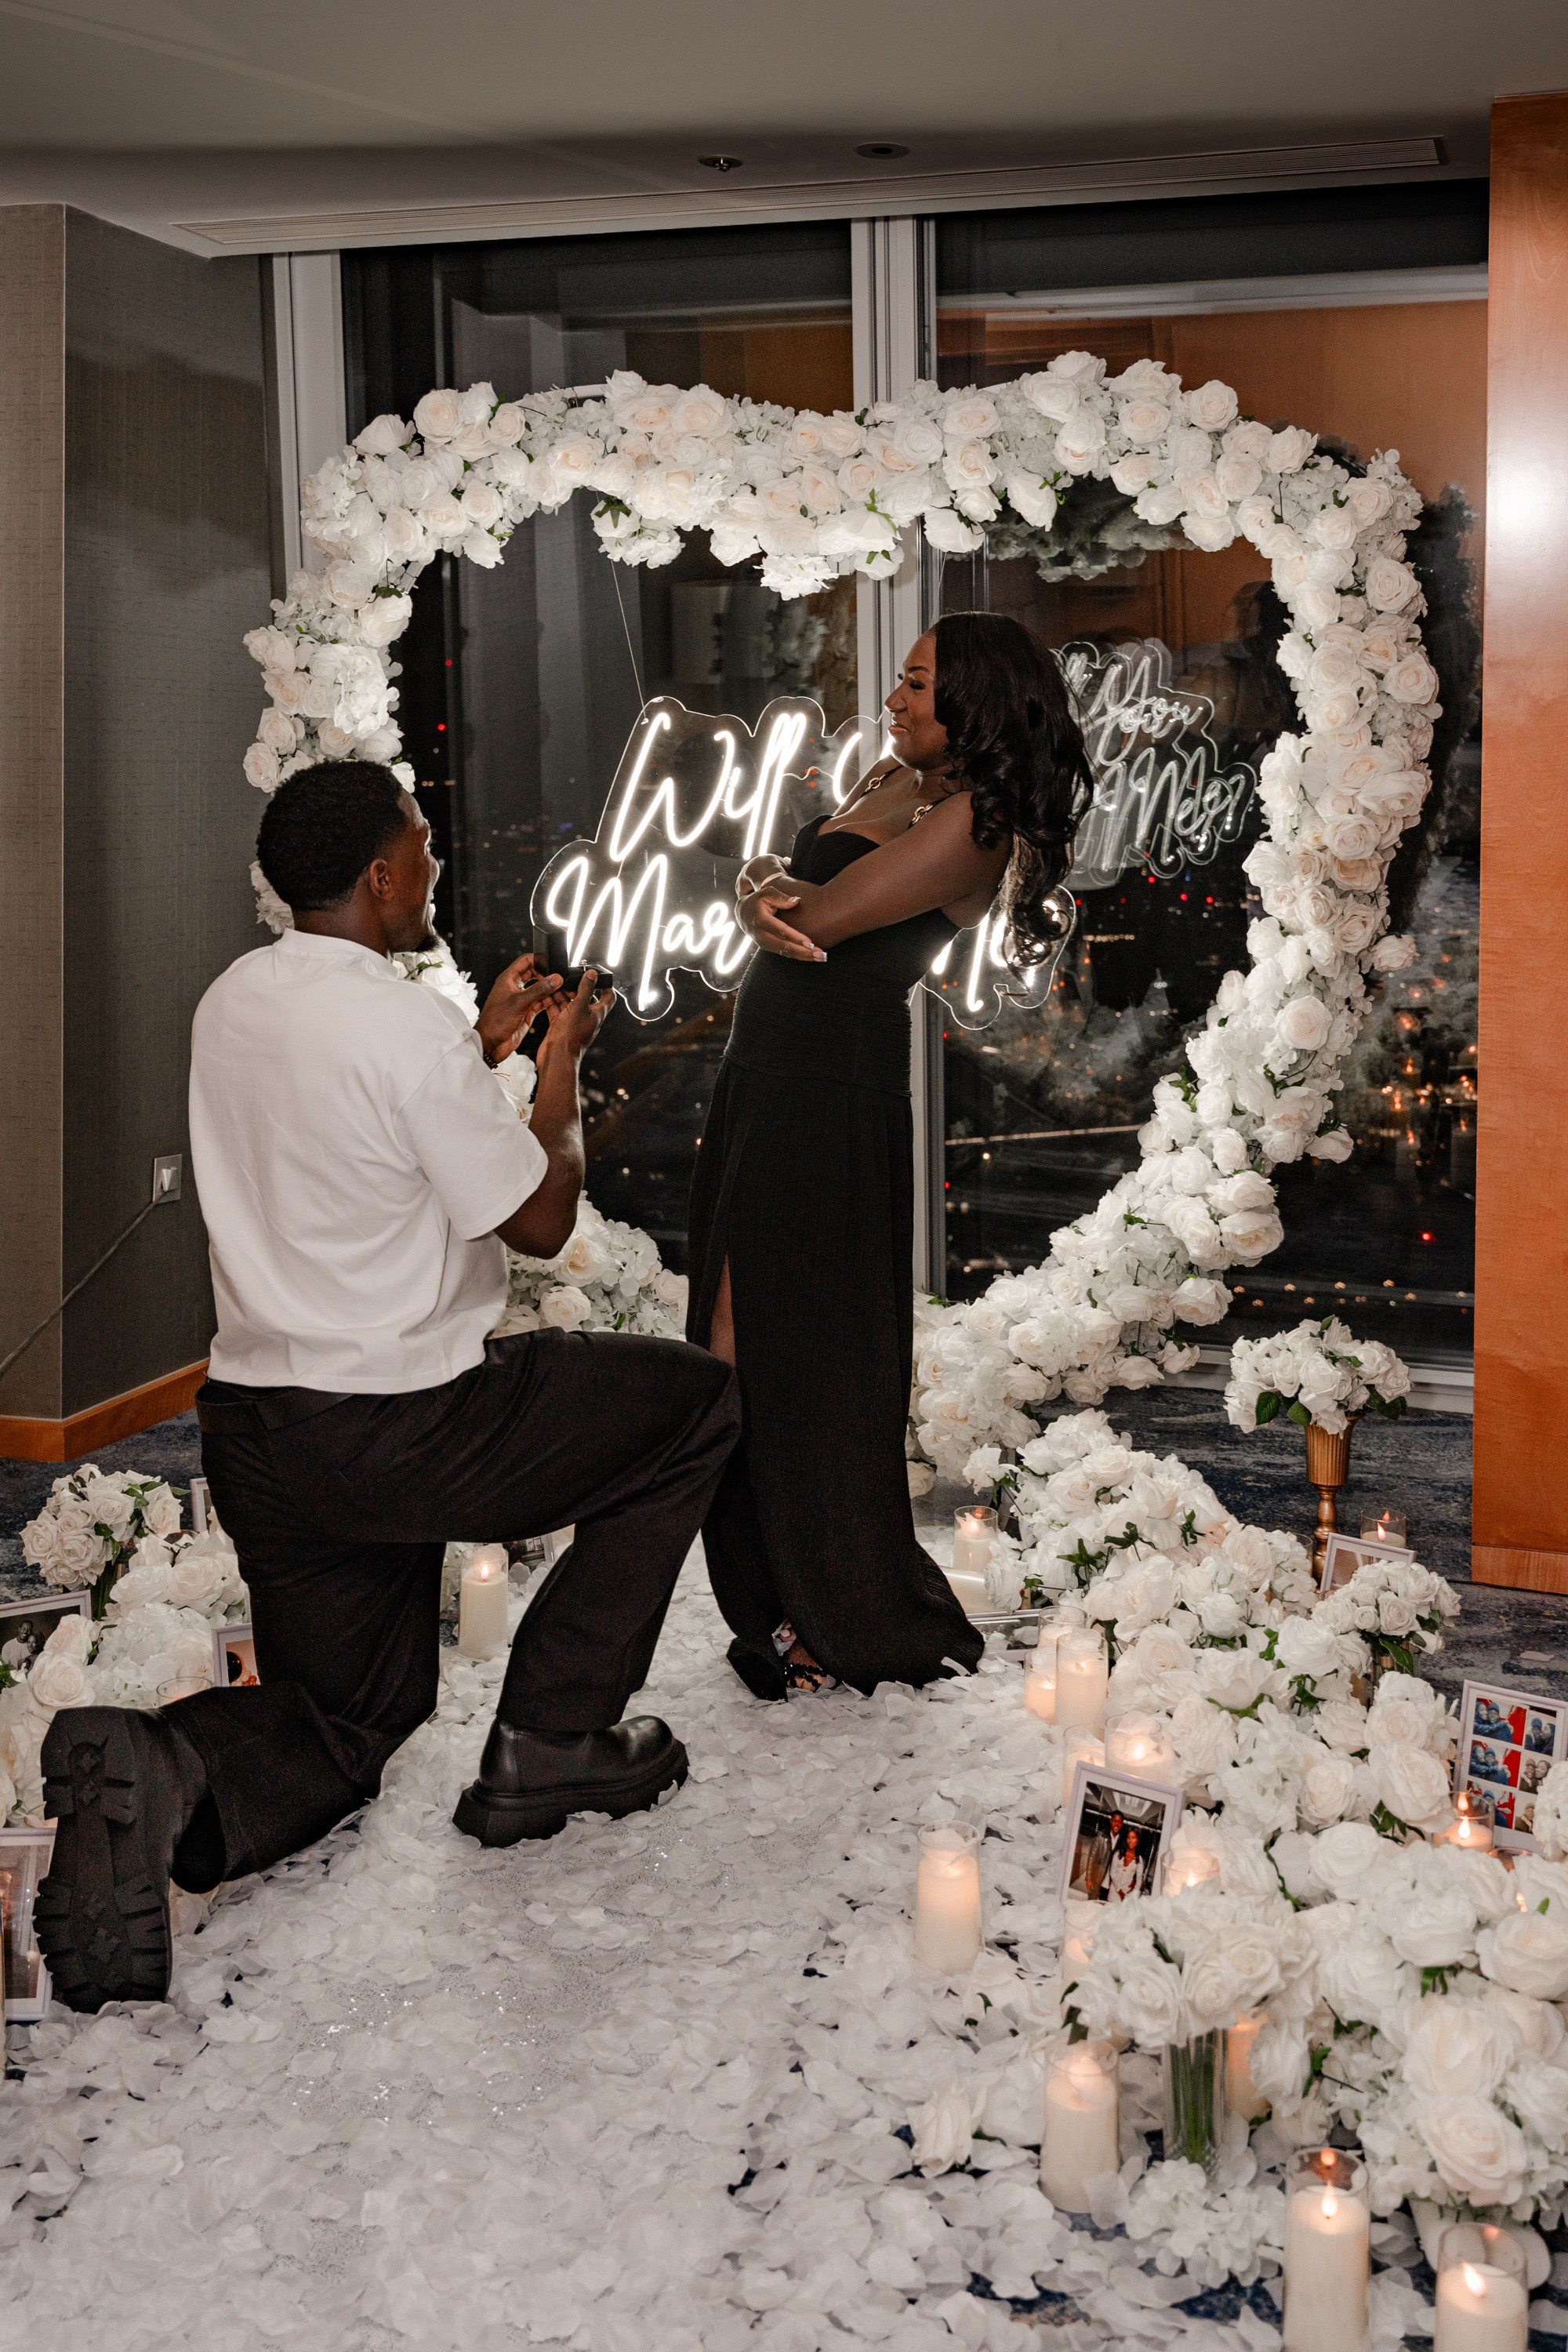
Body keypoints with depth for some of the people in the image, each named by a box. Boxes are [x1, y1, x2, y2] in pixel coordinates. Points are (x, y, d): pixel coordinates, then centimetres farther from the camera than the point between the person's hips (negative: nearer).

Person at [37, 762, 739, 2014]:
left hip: (255, 1433, 8)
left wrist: (486, 1043, 25)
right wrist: (561, 1065, 6)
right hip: (398, 1431, -8)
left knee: (350, 1714, 23)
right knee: (695, 1401, 12)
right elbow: (541, 1217, -9)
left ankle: (166, 1774, -12)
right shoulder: (408, 1028, -19)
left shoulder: (232, 1002, 7)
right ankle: (549, 1742, 11)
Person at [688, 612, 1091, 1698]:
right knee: (739, 1338, 12)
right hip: (765, 1079, 9)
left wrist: (772, 886, 2)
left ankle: (850, 1628, 13)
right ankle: (775, 1597, 25)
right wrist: (762, 890, -11)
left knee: (802, 1355, -2)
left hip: (831, 1102, -9)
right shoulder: (894, 779, 13)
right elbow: (787, 889, 13)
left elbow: (820, 917, -20)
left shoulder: (970, 824, -15)